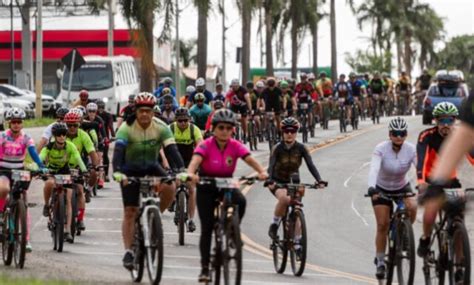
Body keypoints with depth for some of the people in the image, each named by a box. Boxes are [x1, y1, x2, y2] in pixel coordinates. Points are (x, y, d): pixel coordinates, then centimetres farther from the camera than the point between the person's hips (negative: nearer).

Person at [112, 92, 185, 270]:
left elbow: (171, 150, -24)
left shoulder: (161, 128, -16)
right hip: (130, 170, -2)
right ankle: (128, 252, -3)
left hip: (151, 167, 2)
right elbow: (118, 151, -35)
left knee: (169, 188, -27)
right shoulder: (126, 128, -22)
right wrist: (117, 172, -52)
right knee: (130, 211, -8)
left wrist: (181, 170, -40)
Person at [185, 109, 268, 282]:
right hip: (206, 187, -2)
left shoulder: (235, 146, -13)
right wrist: (191, 174, -59)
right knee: (207, 227, -7)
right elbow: (195, 160, -37)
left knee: (240, 201, -32)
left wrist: (262, 172, -46)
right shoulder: (206, 146, -20)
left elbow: (250, 160, -26)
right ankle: (205, 268, 3)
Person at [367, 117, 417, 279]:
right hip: (381, 188, -2)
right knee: (383, 224, -10)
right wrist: (371, 187, -56)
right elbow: (374, 169, -39)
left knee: (412, 207, -28)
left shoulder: (411, 150, -20)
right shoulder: (381, 149, -25)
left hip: (402, 187, 2)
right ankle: (380, 262, 6)